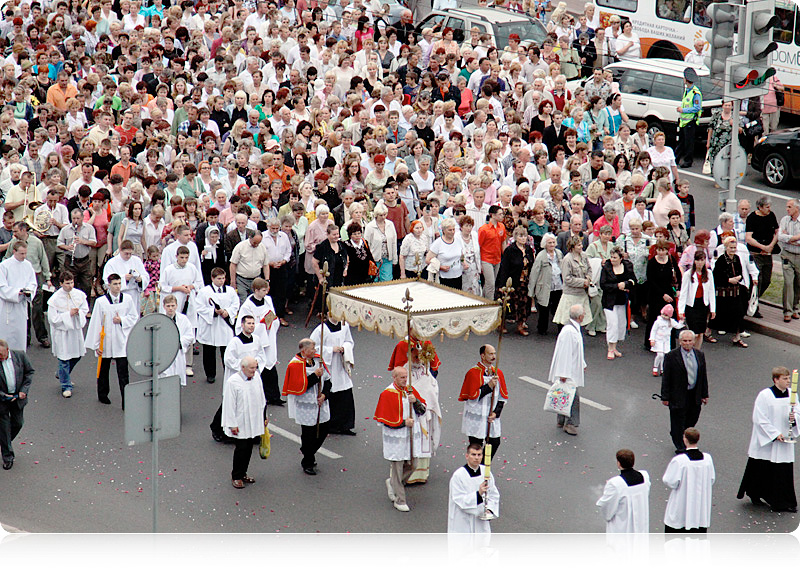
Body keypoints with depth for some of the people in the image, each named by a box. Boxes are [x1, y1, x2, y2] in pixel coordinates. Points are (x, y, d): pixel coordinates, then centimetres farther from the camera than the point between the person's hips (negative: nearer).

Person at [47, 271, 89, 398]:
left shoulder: (79, 294, -4)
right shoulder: (55, 299, -17)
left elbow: (85, 310, 8)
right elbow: (53, 318, -16)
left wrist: (78, 312, -16)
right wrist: (69, 314, -23)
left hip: (76, 329, 5)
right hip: (61, 332, -5)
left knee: (77, 355, 17)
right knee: (64, 359, -1)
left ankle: (62, 374, 44)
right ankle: (66, 386, 13)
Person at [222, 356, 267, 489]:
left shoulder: (256, 380, 5)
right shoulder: (233, 382, -14)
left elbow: (262, 400, 18)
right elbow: (229, 405, -12)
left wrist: (264, 417, 19)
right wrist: (232, 424, -13)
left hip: (254, 422, 6)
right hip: (241, 424, -6)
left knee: (249, 448, 11)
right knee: (241, 448, -4)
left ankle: (242, 473, 25)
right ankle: (236, 476, 9)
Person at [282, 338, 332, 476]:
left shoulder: (317, 359, 4)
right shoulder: (295, 365, -15)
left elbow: (327, 380, 10)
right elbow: (300, 387, -22)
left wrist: (324, 394, -6)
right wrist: (315, 375, -21)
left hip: (320, 404, 6)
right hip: (306, 407, -6)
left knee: (322, 431, 13)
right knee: (308, 435, 1)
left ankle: (308, 453, 37)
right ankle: (307, 463, 18)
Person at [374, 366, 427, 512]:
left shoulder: (410, 390, 6)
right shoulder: (387, 394, -11)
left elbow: (422, 410, 6)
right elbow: (385, 419, -11)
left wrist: (415, 401, -14)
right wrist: (403, 422, -15)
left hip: (411, 434, 6)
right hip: (396, 437, -6)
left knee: (410, 466, 11)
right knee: (397, 466, 0)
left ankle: (392, 483, 36)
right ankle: (399, 500, 8)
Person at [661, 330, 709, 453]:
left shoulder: (700, 355, 4)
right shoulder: (671, 356, -11)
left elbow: (703, 376, 11)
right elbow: (666, 378, -8)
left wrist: (704, 395, 11)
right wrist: (665, 397, -9)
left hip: (695, 396, 5)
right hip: (678, 396, -5)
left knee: (692, 420, 14)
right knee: (678, 421, 4)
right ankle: (680, 447, 20)